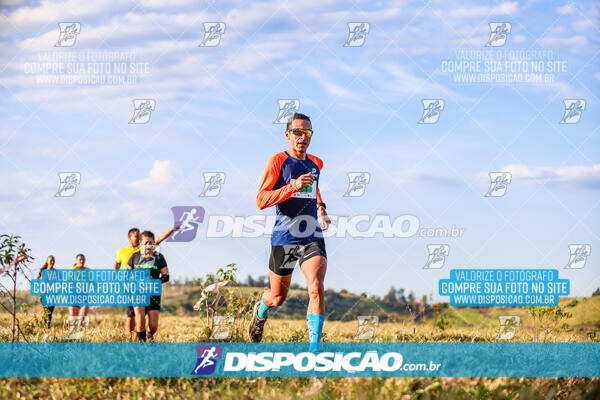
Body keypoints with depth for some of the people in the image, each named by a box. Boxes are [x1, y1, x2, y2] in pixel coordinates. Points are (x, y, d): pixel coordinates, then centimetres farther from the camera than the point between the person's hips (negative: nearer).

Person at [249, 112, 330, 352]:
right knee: (278, 298, 11)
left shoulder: (316, 163, 11)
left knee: (316, 288, -20)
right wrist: (293, 186, -25)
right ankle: (261, 311, 48)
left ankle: (314, 349, -20)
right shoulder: (278, 161, -6)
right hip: (284, 239, -3)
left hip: (312, 238, 3)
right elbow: (260, 201, -15)